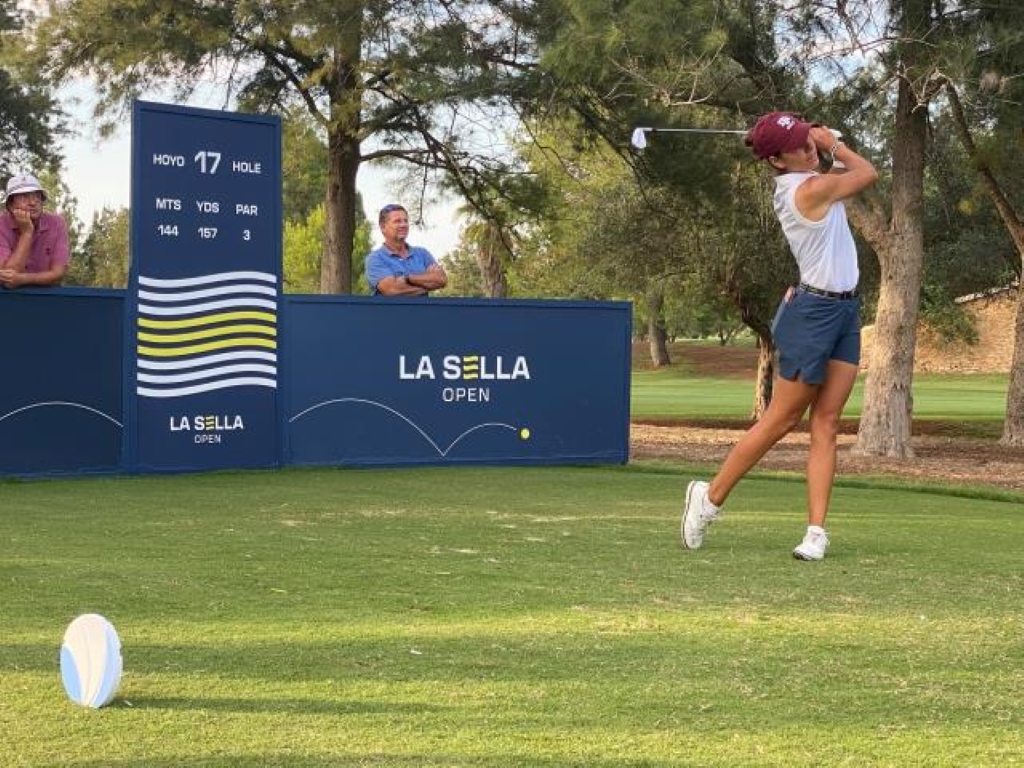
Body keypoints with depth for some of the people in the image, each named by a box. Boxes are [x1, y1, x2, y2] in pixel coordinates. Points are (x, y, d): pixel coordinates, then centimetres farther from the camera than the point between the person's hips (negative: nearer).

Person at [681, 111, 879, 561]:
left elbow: (856, 174, 24)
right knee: (781, 420, 0)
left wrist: (827, 146, 12)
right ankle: (710, 497, 15)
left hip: (845, 311, 9)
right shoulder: (810, 189, -17)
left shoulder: (798, 184, 10)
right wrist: (834, 145, 11)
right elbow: (868, 173, -2)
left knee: (826, 424, 2)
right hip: (814, 313, -9)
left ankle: (817, 531, -1)